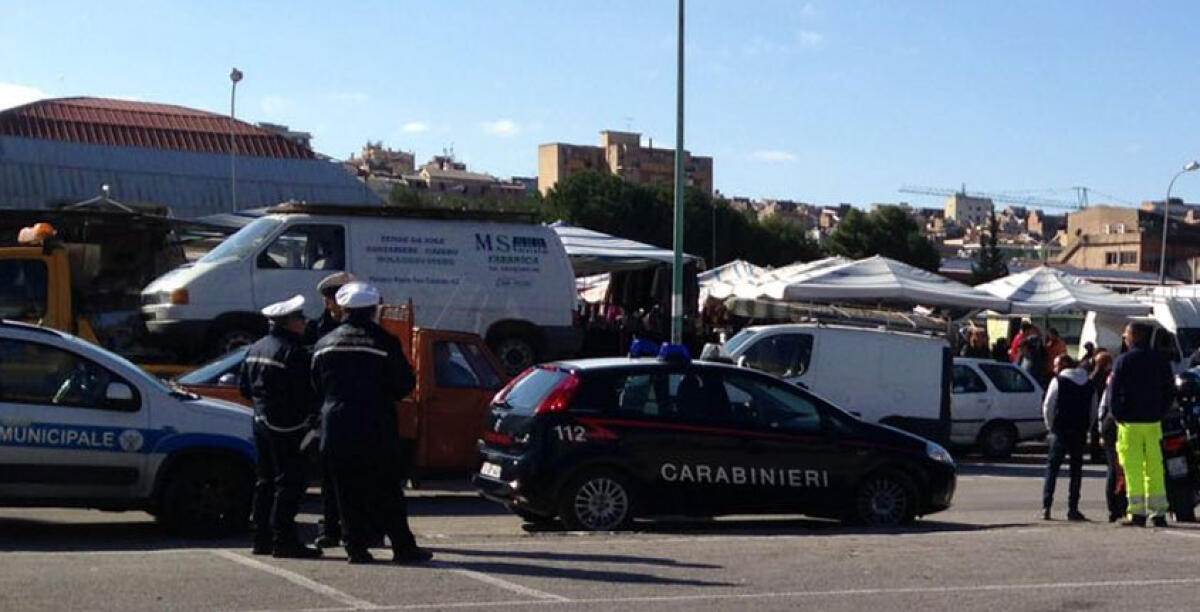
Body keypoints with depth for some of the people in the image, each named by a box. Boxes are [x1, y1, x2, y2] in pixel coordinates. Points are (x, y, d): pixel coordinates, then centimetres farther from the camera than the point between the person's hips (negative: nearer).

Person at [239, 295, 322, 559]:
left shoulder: (255, 349, 12)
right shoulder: (293, 352, -17)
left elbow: (244, 388, 17)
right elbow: (305, 392, -19)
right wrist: (312, 415, -2)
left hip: (262, 421, 9)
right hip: (287, 427, -9)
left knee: (266, 482, 15)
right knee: (289, 483, -5)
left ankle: (262, 538, 19)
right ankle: (283, 540, -6)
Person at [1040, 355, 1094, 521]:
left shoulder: (1058, 381, -4)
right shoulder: (1088, 384, 10)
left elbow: (1047, 407, -5)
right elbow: (1093, 410, 10)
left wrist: (1050, 427, 6)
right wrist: (1086, 428, 13)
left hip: (1061, 432, -3)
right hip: (1081, 432, 3)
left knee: (1052, 468, 3)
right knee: (1076, 469, 8)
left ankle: (1046, 508, -3)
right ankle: (1073, 509, 4)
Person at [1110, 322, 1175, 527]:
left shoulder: (1124, 360, -7)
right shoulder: (1160, 360, 8)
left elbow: (1114, 391, -8)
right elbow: (1170, 390, 12)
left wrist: (1117, 415, 2)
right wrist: (1160, 412, 16)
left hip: (1130, 422, -5)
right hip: (1153, 422, 5)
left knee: (1133, 468, -3)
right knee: (1155, 468, 9)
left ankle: (1137, 512, -6)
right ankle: (1158, 512, 10)